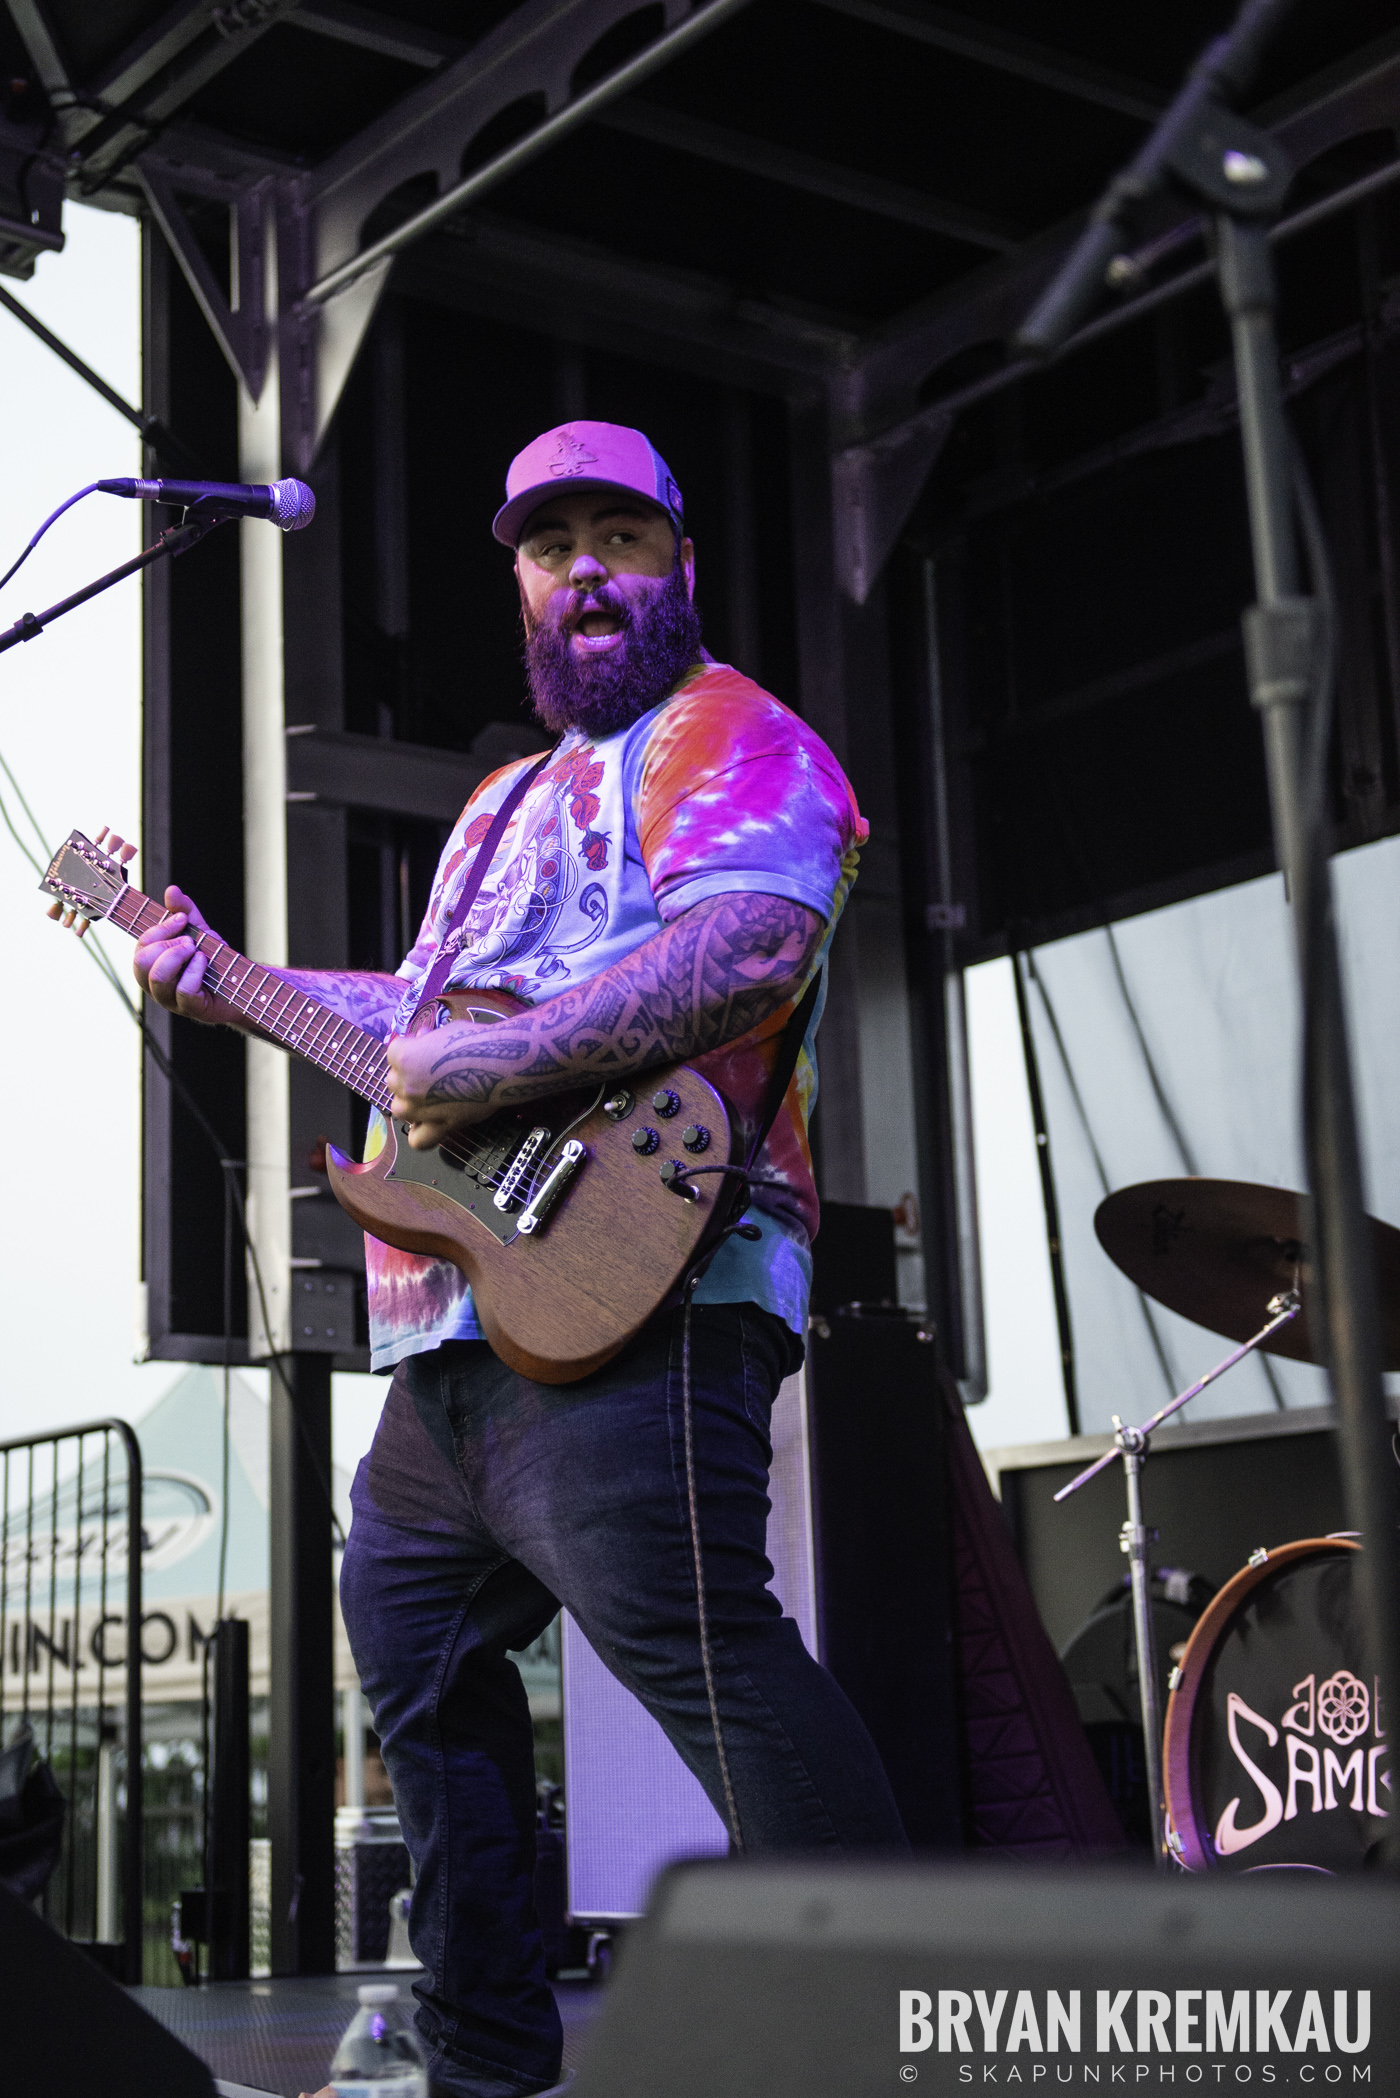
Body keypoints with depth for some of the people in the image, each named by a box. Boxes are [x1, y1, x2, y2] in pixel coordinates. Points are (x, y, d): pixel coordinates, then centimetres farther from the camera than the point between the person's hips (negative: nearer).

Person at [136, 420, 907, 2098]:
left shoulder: (728, 737, -2)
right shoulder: (512, 799, 28)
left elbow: (752, 948, -21)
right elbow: (430, 1013, 35)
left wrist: (506, 1060, -25)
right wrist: (238, 990, 27)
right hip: (456, 1331, 10)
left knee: (690, 1641, -21)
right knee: (409, 1638, 16)